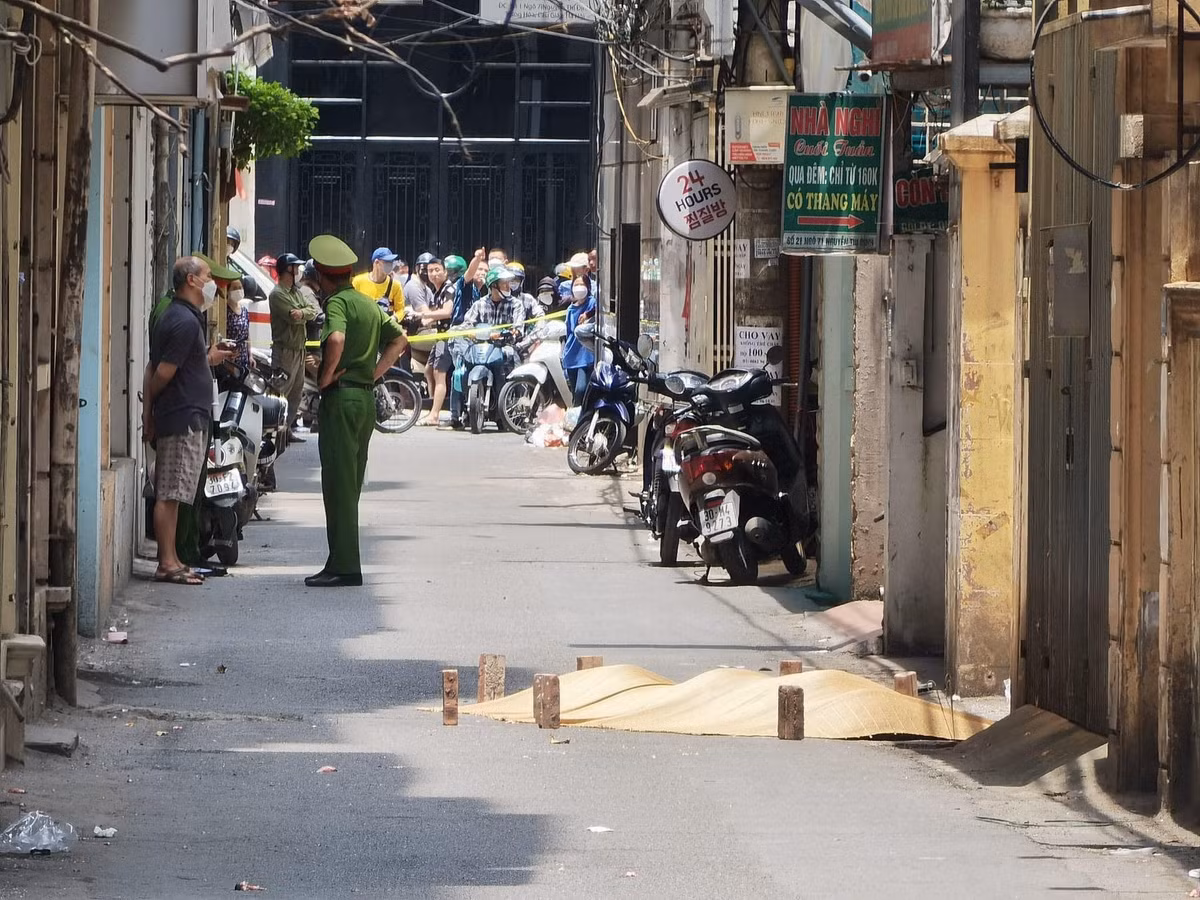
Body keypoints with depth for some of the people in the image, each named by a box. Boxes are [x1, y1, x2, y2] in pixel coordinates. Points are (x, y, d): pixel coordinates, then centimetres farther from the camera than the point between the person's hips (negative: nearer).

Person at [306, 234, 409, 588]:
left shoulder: (337, 302, -11)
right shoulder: (369, 304, 16)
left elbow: (336, 338, -30)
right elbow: (400, 339, 21)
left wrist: (327, 375, -16)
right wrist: (376, 372, 13)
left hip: (341, 397, -9)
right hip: (367, 397, 9)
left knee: (338, 483, -7)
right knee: (350, 483, 13)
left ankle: (344, 566, -9)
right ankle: (345, 562, 16)